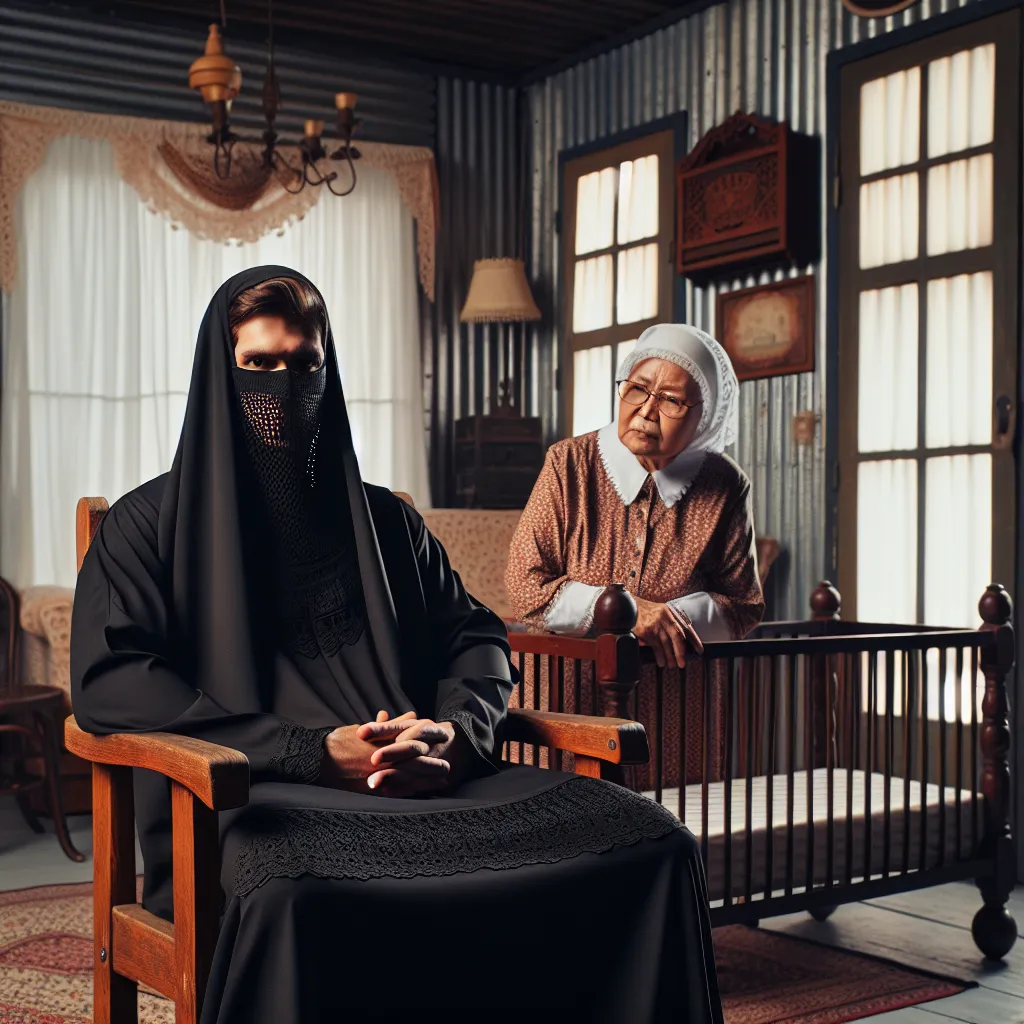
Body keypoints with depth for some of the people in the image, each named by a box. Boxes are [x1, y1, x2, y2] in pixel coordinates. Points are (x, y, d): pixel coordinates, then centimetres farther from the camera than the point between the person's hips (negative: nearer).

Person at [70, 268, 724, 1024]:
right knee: (299, 898, -43)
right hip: (248, 800, -4)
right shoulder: (152, 523, 11)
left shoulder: (384, 519, 24)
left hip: (427, 781, 4)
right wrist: (315, 753, -12)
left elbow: (477, 637, 20)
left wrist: (459, 731, -6)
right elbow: (108, 680, -3)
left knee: (648, 841, -21)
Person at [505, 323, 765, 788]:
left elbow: (743, 606, 2)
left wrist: (666, 617, -16)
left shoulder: (724, 488, -1)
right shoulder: (569, 465, -5)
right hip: (571, 699, -1)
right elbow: (526, 587, -9)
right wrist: (627, 609, -20)